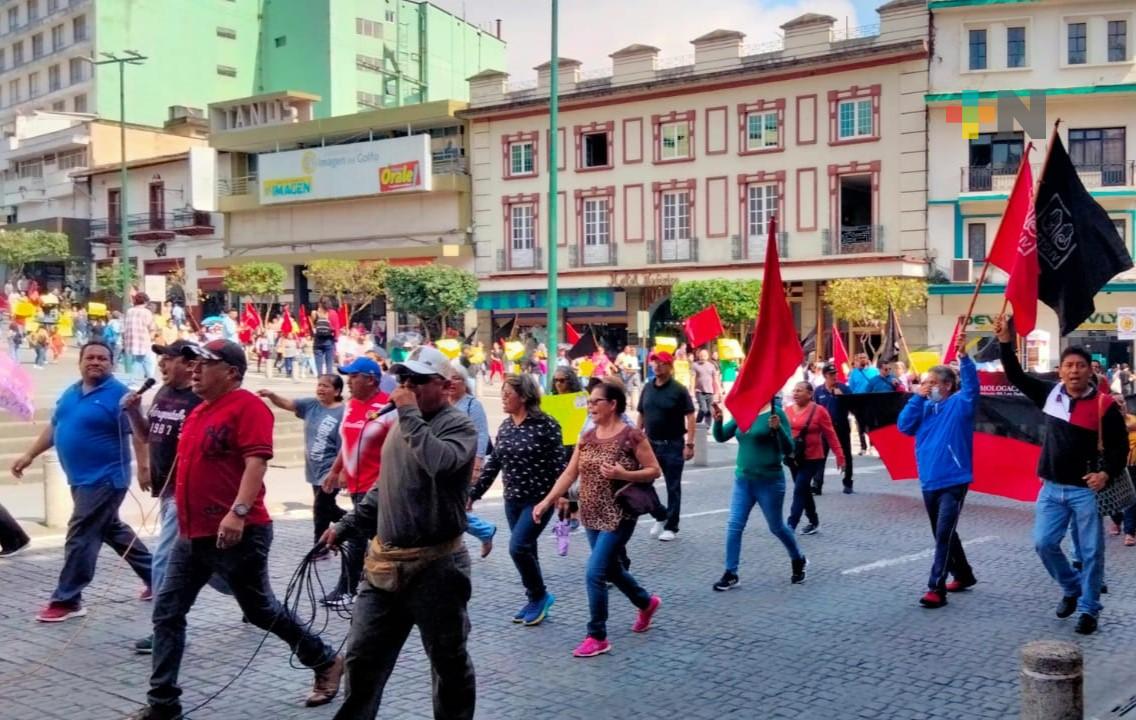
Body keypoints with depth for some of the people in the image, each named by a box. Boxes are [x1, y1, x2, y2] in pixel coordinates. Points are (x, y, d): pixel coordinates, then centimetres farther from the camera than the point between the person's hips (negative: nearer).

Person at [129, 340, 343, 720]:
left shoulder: (247, 406, -13)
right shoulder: (199, 410, 15)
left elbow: (257, 461, -23)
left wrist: (238, 512, -34)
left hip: (236, 534, -9)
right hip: (192, 535, 9)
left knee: (261, 610, 5)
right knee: (167, 613, 4)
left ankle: (326, 662, 24)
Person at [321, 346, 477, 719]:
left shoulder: (459, 425, -11)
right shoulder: (402, 425, 13)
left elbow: (439, 463, -33)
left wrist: (411, 414, -23)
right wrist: (345, 525, 19)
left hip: (435, 565, -7)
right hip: (384, 561, 7)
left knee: (449, 661, 9)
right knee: (362, 657, 11)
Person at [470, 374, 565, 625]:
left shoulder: (545, 425, -13)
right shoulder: (505, 426, 6)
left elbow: (558, 463, -13)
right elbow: (493, 464, 11)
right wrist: (474, 493, 11)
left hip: (540, 499, -6)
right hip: (513, 500, 7)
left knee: (518, 547, -14)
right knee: (526, 550, 11)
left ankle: (540, 596, 6)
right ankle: (536, 600, 24)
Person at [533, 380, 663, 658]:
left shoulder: (632, 435, -12)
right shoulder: (587, 437, 6)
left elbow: (654, 471, -9)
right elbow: (570, 473, 5)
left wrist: (622, 474, -24)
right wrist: (547, 500, -5)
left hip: (619, 516, -7)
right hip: (592, 517, 7)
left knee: (595, 573, -11)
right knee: (611, 569, 20)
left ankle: (597, 637, 2)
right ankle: (647, 603, 46)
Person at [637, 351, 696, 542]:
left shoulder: (678, 390, -9)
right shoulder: (648, 388, 6)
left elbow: (690, 416, -11)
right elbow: (641, 415, 13)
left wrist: (689, 444, -17)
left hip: (673, 445, -5)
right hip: (651, 443, 5)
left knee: (673, 488, 3)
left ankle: (671, 527, 13)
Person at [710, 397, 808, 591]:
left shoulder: (776, 413, -12)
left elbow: (788, 447, -14)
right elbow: (721, 437, 7)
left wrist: (778, 428, -31)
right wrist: (718, 420, -13)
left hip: (769, 481, -5)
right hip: (743, 480, 5)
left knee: (776, 527, 11)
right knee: (733, 526, -3)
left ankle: (798, 560, 36)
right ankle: (731, 574, 3)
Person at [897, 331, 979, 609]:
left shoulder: (959, 404, -5)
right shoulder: (925, 407, 9)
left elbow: (972, 386, -23)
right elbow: (904, 426, -1)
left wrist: (963, 356, -36)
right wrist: (917, 397, -7)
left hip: (953, 481, -7)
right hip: (929, 482, 7)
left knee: (944, 535, -11)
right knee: (943, 535, 17)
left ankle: (936, 588, -11)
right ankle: (963, 575, 35)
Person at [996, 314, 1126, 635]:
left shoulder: (1104, 405, -9)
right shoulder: (1050, 393, 2)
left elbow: (1120, 446, -4)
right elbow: (1016, 377, 5)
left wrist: (1107, 473, -19)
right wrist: (1006, 343, -6)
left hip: (1086, 490, -3)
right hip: (1051, 488, 4)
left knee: (1091, 552, 3)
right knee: (1044, 543, 2)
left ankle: (1088, 609, 15)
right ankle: (1071, 588, 26)